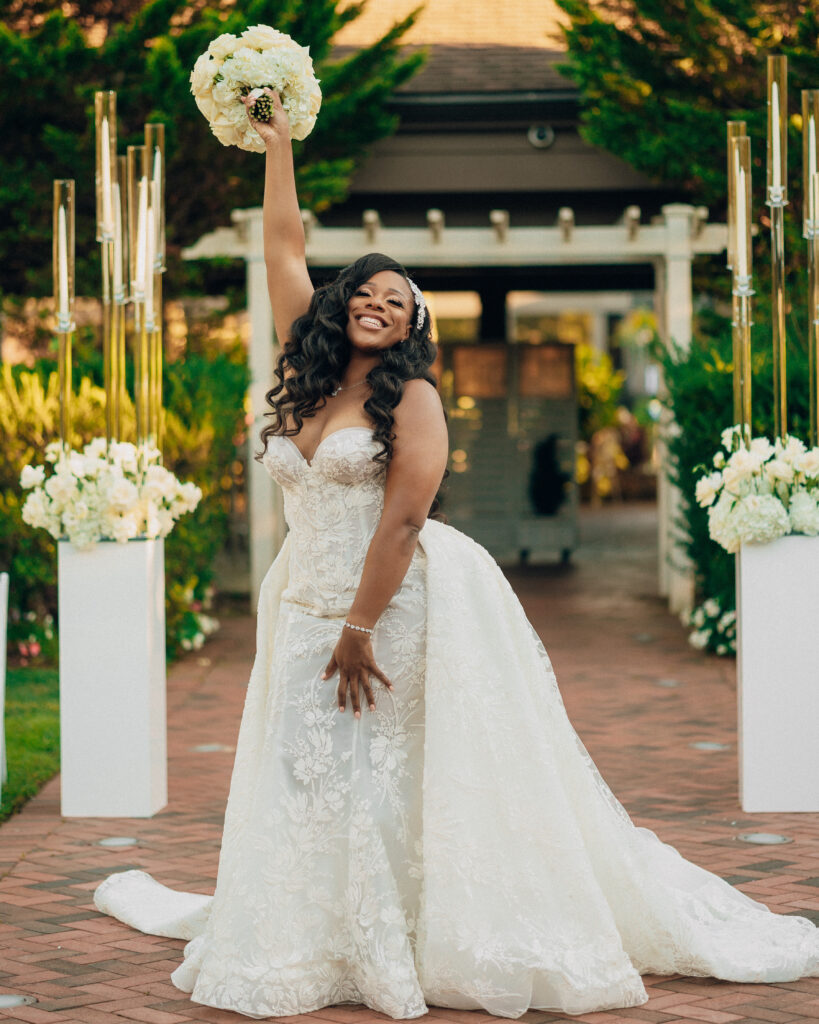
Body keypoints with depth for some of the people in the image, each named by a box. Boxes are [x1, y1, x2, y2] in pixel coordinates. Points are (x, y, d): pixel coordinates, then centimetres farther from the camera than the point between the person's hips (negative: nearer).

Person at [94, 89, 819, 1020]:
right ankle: (318, 945, 14)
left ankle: (442, 946, 4)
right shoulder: (308, 374, 9)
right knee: (308, 775, 5)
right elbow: (283, 246, 13)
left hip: (402, 608, -6)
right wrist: (277, 141, 14)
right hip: (308, 607, 6)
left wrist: (360, 630, -19)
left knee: (403, 783, -4)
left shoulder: (411, 398, -8)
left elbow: (401, 520, -15)